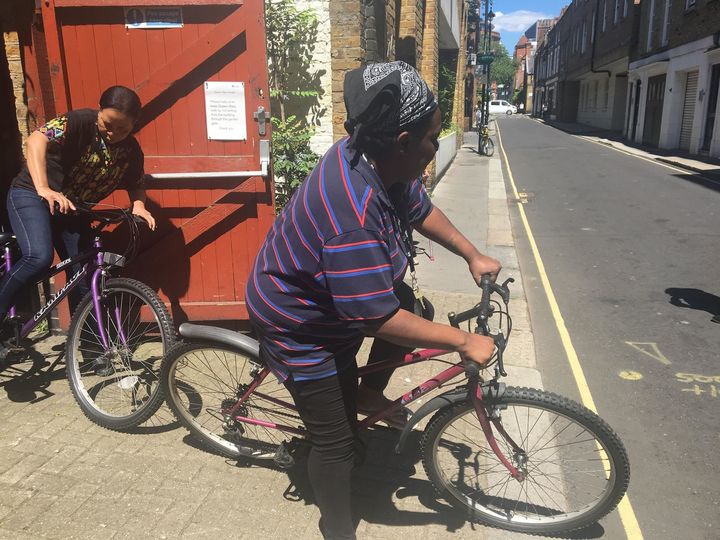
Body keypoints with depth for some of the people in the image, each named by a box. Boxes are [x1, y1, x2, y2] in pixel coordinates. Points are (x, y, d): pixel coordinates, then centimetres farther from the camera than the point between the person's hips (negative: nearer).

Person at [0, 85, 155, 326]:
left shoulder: (132, 150, -6)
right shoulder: (81, 121, -22)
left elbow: (135, 185, 7)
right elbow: (37, 140, -34)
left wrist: (139, 204, -16)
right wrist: (43, 189, -45)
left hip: (73, 209, 5)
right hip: (32, 195, -5)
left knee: (84, 278, 2)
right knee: (39, 257, -30)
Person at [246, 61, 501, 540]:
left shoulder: (381, 161, -12)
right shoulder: (352, 210, -40)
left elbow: (421, 210, 6)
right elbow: (379, 318, -37)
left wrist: (474, 257, 7)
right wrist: (463, 342, -28)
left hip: (340, 288, 8)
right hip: (301, 324, -8)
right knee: (338, 442, 3)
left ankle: (369, 393, 25)